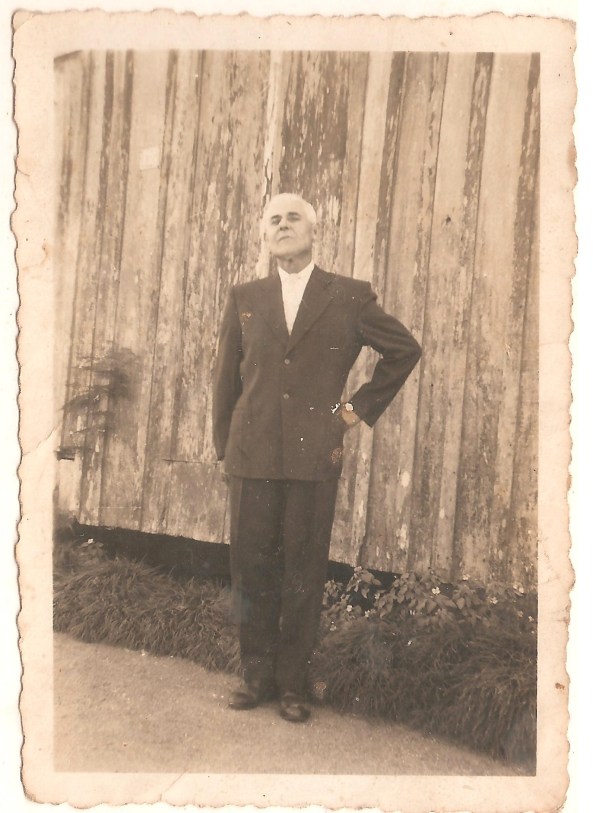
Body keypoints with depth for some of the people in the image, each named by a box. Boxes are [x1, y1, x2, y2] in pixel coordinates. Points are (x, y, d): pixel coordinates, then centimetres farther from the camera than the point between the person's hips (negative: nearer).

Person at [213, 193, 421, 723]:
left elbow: (405, 350, 13)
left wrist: (361, 408, 8)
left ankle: (293, 684, 20)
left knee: (304, 574, 4)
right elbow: (226, 378, 14)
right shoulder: (245, 299, 11)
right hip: (252, 456, 2)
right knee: (252, 569, 7)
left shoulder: (351, 297, 4)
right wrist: (224, 448, 10)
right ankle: (257, 675, 23)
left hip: (316, 457, -2)